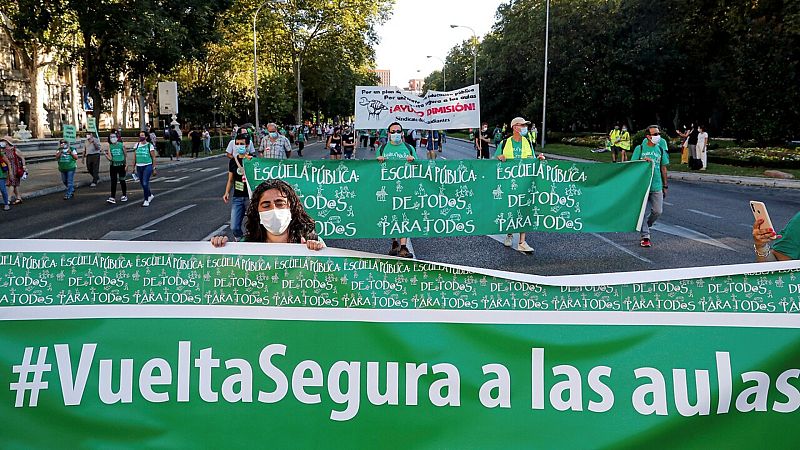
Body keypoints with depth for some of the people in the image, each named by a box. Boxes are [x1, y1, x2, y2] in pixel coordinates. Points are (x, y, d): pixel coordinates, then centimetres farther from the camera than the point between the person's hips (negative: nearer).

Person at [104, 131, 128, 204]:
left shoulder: (122, 145, -2)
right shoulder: (109, 146, 2)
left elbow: (125, 155, 6)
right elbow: (110, 158, -1)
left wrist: (126, 164, 0)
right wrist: (106, 155, -21)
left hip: (121, 165, -1)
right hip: (113, 165, 2)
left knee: (122, 181, 7)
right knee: (113, 181, -1)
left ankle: (124, 195, 22)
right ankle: (112, 197, -2)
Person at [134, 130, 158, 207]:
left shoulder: (150, 145, -3)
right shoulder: (137, 145, 8)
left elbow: (153, 158, -1)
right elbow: (134, 157, 13)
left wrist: (154, 168, -4)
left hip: (147, 166, -5)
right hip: (139, 167, 5)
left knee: (145, 183, -13)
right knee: (142, 183, 13)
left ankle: (146, 200, -4)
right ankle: (150, 195, 36)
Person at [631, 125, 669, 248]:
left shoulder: (661, 149, 9)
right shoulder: (639, 149, -1)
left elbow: (663, 168, 15)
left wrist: (665, 186, 15)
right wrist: (643, 161, -18)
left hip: (657, 186, 3)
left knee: (658, 211, 1)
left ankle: (644, 226, 28)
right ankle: (645, 236, 5)